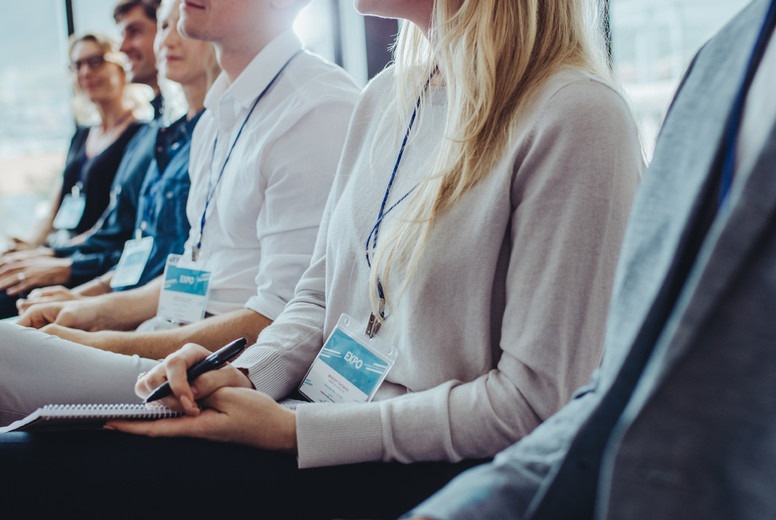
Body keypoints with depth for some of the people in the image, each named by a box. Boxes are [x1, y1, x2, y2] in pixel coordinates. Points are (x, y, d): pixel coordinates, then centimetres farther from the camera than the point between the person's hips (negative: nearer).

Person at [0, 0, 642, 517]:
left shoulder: (576, 116, -15)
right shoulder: (385, 97, 10)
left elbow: (535, 401, -17)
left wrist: (295, 429, -16)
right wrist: (244, 375, -4)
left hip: (432, 466, -7)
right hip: (313, 415, 7)